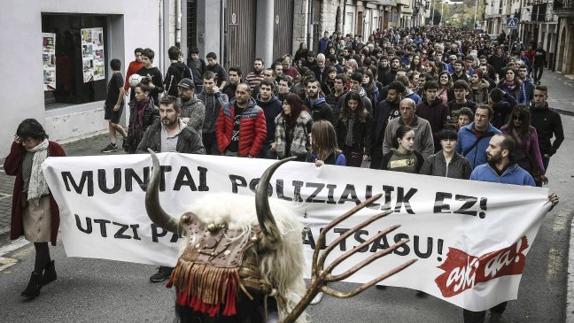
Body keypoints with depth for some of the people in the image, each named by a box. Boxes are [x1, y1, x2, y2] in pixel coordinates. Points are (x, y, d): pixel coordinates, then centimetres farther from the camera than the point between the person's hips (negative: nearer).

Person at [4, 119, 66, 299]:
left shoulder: (53, 149, -9)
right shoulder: (22, 151, 7)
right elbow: (9, 169, -1)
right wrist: (15, 148, -8)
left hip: (46, 202, -6)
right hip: (27, 202, 6)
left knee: (41, 241, -5)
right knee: (36, 239, 15)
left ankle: (35, 282, -2)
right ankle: (50, 271, 33)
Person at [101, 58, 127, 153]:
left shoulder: (117, 76, -16)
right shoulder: (114, 76, 13)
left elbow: (122, 90, -24)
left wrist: (118, 104, -23)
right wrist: (107, 102, 21)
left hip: (116, 104, -9)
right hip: (110, 103, 9)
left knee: (114, 124, -8)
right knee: (110, 123, 7)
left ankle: (127, 137, 13)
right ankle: (113, 144, 9)